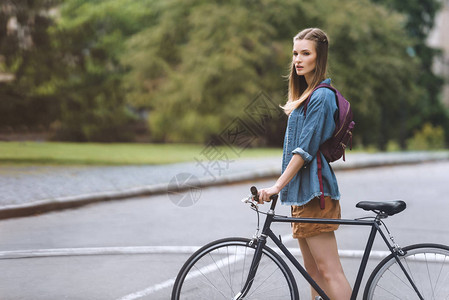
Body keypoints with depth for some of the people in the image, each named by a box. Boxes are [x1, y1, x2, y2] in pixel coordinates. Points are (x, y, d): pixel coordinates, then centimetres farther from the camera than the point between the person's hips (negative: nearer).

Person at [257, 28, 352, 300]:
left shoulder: (322, 96, -12)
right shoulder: (306, 94, 19)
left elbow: (306, 149, -19)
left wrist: (277, 186, -20)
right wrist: (283, 186, 18)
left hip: (314, 191, -10)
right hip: (303, 191, 10)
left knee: (329, 271, -10)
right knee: (313, 271, 12)